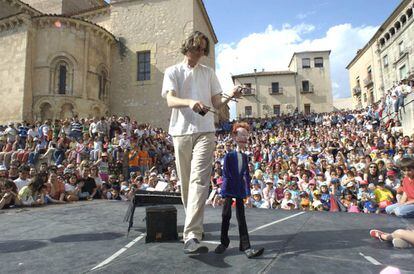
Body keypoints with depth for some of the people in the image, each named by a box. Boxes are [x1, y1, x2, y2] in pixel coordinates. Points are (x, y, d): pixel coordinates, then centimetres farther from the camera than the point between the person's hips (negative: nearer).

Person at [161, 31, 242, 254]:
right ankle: (194, 225, 28)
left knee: (199, 181, -13)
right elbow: (171, 100, -7)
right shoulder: (173, 72, 10)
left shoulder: (208, 73, 17)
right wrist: (190, 102, -28)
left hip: (205, 131, 0)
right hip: (181, 131, 1)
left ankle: (192, 236, -16)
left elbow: (217, 103, 11)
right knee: (185, 182, 8)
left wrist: (229, 97, -11)